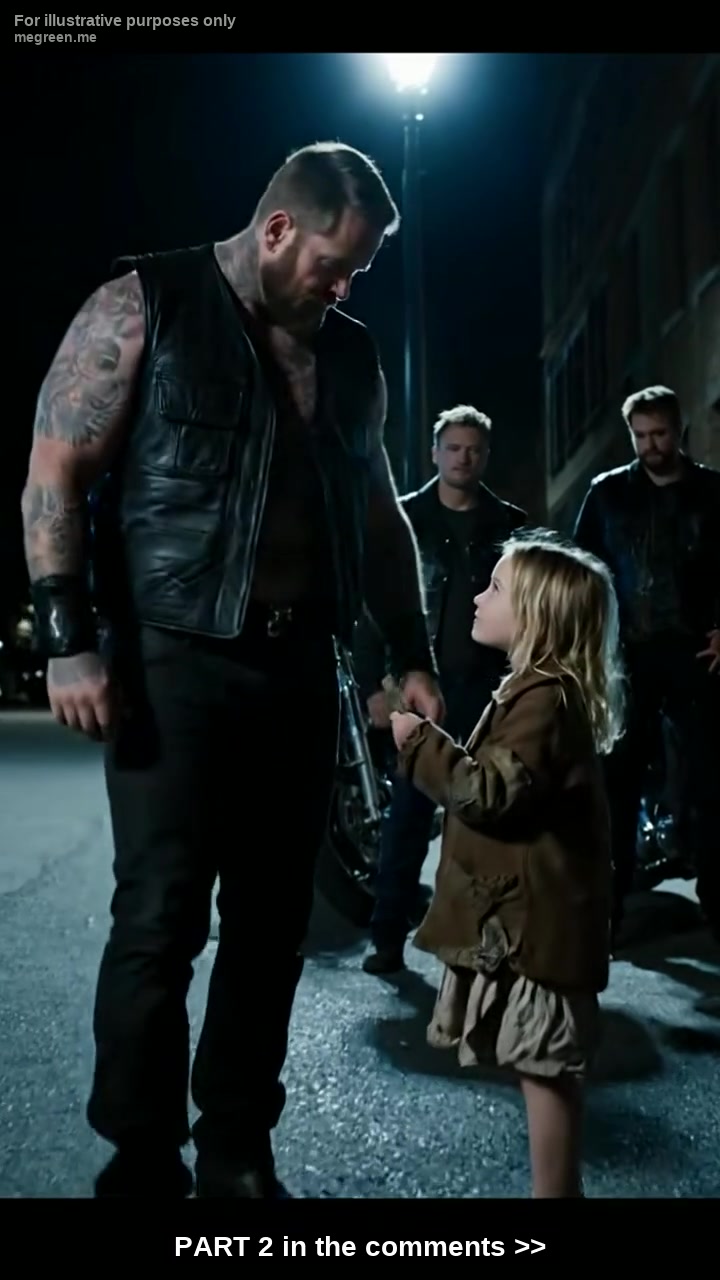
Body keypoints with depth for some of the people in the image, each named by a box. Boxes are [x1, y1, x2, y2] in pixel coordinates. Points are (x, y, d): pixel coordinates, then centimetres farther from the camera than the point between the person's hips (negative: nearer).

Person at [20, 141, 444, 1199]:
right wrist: (70, 638, -14)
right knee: (160, 921, -3)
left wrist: (413, 657, 14)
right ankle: (144, 1160, 14)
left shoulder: (351, 355, 15)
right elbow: (56, 469, -5)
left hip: (300, 668, 5)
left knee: (273, 917, 8)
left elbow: (379, 516, 20)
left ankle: (237, 1151, 23)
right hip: (175, 660, -5)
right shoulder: (146, 306, 0)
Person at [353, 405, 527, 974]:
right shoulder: (403, 516, 5)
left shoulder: (511, 524, 9)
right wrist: (374, 682, -6)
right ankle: (389, 934, 4)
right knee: (409, 809, -2)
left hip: (488, 688, 2)